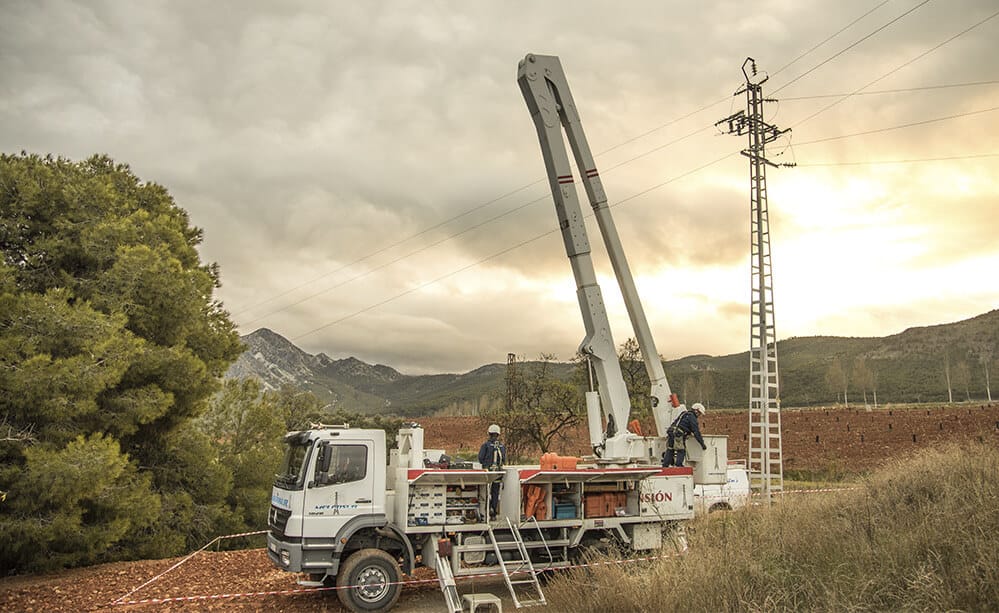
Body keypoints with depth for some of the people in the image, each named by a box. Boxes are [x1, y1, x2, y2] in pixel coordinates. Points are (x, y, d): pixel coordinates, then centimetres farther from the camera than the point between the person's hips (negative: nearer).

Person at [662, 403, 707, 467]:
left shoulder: (684, 414, 27)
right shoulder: (692, 417, -1)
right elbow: (696, 432, -3)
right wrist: (702, 444, 1)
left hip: (670, 433, 9)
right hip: (678, 435, -9)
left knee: (670, 450, 12)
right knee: (681, 451, -3)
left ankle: (665, 466, 11)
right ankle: (678, 466, -12)